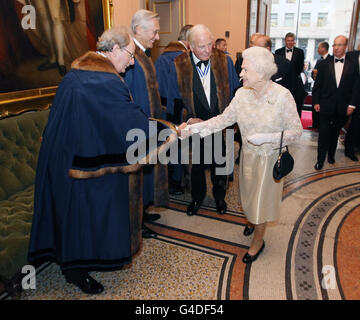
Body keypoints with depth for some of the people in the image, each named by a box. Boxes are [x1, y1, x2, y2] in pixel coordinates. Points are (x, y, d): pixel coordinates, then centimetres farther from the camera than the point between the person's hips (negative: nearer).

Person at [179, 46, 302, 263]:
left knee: (262, 198, 9)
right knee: (250, 194, 22)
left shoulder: (283, 96, -21)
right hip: (248, 155, 4)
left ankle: (258, 241, 33)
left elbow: (296, 131, -16)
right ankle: (254, 219, 55)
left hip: (270, 157, -4)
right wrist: (194, 127, -17)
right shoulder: (242, 94, -8)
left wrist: (266, 137, -28)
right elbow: (224, 119, -7)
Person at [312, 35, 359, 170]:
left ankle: (331, 154, 31)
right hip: (326, 105, -1)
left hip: (342, 107, 1)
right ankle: (320, 159, 8)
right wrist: (316, 102, -3)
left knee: (335, 132, 14)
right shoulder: (325, 64, 2)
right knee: (324, 132, 0)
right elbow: (317, 85, 3)